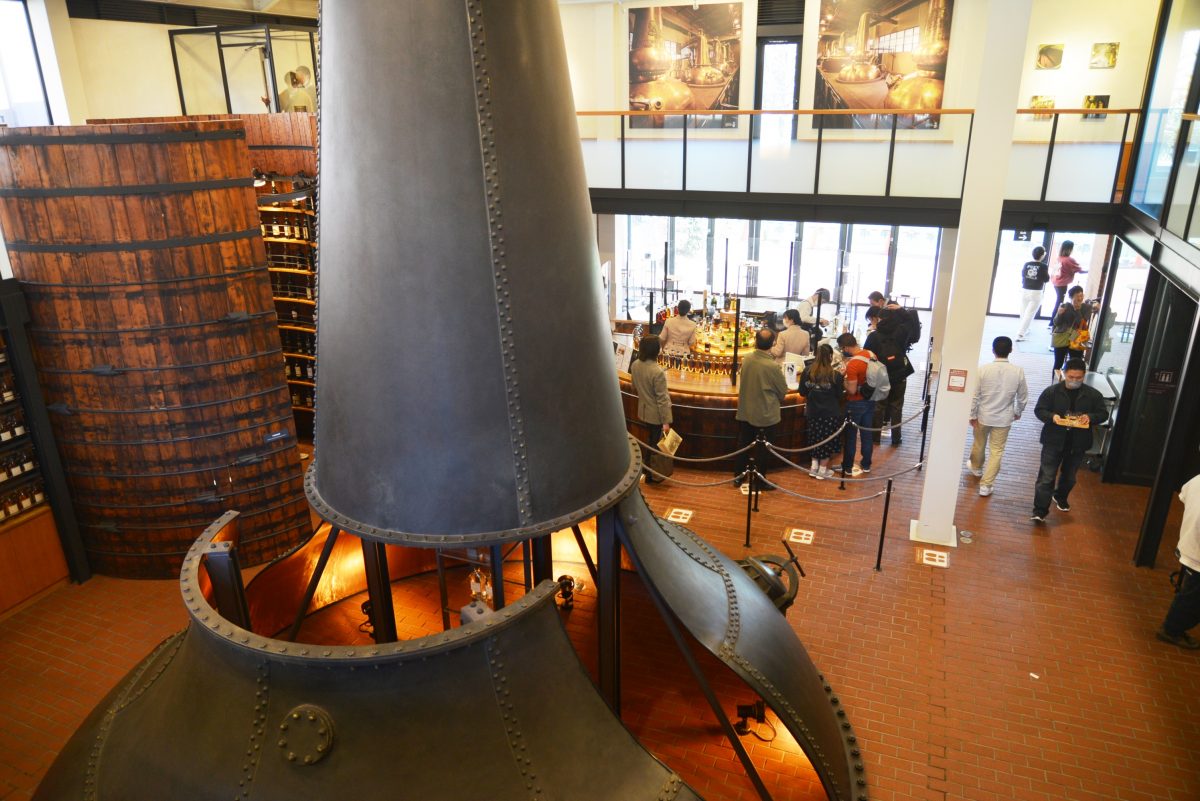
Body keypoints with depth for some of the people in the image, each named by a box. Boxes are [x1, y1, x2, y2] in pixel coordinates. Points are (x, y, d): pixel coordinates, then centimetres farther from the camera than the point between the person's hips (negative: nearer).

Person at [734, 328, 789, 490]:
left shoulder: (746, 358, -8)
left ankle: (738, 477, 28)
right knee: (761, 450, 9)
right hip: (765, 415, -5)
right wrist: (776, 398, 12)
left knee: (743, 445, 17)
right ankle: (760, 482, 21)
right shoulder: (772, 366, -23)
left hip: (745, 412, 5)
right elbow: (783, 390, -9)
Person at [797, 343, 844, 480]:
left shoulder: (807, 371, -8)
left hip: (812, 412, 3)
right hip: (830, 414, -3)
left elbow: (802, 393, 1)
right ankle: (822, 470, 18)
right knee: (827, 441, 11)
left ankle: (814, 466, 24)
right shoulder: (836, 375, -15)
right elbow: (839, 396, -2)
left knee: (815, 439, 19)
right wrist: (842, 382, 11)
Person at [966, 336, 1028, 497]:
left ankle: (976, 467, 50)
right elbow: (1023, 397, -2)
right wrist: (1018, 412, 16)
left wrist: (973, 415, -2)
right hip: (1004, 418, 0)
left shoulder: (983, 369, -17)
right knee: (996, 451, 10)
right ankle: (985, 485, 10)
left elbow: (974, 395, -13)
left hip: (983, 416, 0)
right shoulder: (1018, 372, -13)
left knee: (979, 444, 24)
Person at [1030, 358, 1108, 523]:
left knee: (1069, 476, 21)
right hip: (1054, 441, -3)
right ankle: (1040, 510, -4)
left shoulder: (1093, 395, -2)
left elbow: (1103, 414, 3)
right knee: (1047, 476, -6)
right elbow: (1039, 410, -3)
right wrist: (1052, 417, -24)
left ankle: (1061, 497, 49)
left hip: (1078, 443, 3)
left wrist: (1090, 417, -19)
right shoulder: (1052, 391, -7)